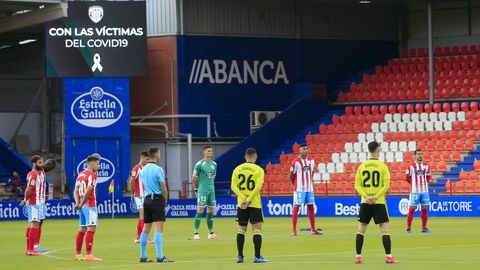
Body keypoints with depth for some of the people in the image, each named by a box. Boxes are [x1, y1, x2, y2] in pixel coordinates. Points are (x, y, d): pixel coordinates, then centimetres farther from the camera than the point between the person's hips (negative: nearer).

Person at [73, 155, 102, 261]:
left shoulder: (80, 175, 15)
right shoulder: (92, 175, -11)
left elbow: (76, 191, 12)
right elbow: (88, 191, -19)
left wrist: (78, 203, 0)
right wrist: (81, 204, -11)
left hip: (82, 206, 9)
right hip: (90, 205, -9)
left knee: (82, 229, 14)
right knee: (91, 228, -9)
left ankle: (78, 254, 17)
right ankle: (89, 255, -15)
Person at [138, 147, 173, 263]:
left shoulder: (143, 169, 11)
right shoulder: (158, 169, -11)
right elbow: (164, 189, -10)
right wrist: (165, 200, 4)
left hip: (147, 199, 7)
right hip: (157, 199, -7)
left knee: (146, 229, 11)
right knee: (158, 228, -10)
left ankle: (143, 256, 14)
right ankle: (160, 257, -16)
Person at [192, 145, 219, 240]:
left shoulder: (214, 164, 11)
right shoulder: (200, 164, -9)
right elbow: (195, 178, -5)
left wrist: (210, 186, 17)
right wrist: (196, 189, 0)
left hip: (211, 190, 6)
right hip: (202, 190, -6)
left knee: (211, 211, 9)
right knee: (200, 210, -9)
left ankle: (211, 233, 16)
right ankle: (196, 233, -7)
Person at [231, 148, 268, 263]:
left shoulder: (237, 169, 6)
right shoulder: (259, 170, -5)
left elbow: (234, 186, -3)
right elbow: (257, 187, -15)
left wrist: (243, 198, -11)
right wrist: (249, 200, -15)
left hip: (241, 204, 4)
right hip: (254, 204, -4)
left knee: (241, 229, 11)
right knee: (257, 229, -1)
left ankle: (240, 256, 11)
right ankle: (257, 256, -8)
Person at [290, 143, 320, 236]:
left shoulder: (311, 161, 9)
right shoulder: (296, 162, -9)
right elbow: (292, 176, -3)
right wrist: (296, 184, 7)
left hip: (309, 188, 6)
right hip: (299, 189, -6)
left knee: (311, 207, 6)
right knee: (296, 207, -5)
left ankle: (313, 230, 13)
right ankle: (294, 230, -3)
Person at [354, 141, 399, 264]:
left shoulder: (362, 166, 4)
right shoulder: (382, 166, -5)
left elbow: (357, 185, 1)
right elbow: (386, 185, -11)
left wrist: (366, 196, -7)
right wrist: (376, 197, -11)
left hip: (365, 202, 3)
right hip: (379, 203, -3)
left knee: (361, 229, 10)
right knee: (384, 228, 0)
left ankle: (358, 256, 7)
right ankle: (389, 256, -7)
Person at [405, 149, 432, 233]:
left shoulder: (426, 166, 8)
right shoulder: (411, 166, -4)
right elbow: (407, 177, 3)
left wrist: (425, 183, 7)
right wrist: (413, 184, 7)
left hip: (425, 191, 4)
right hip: (415, 191, -4)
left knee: (425, 209, 4)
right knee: (412, 208, -4)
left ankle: (424, 228, 13)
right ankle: (408, 228, 0)